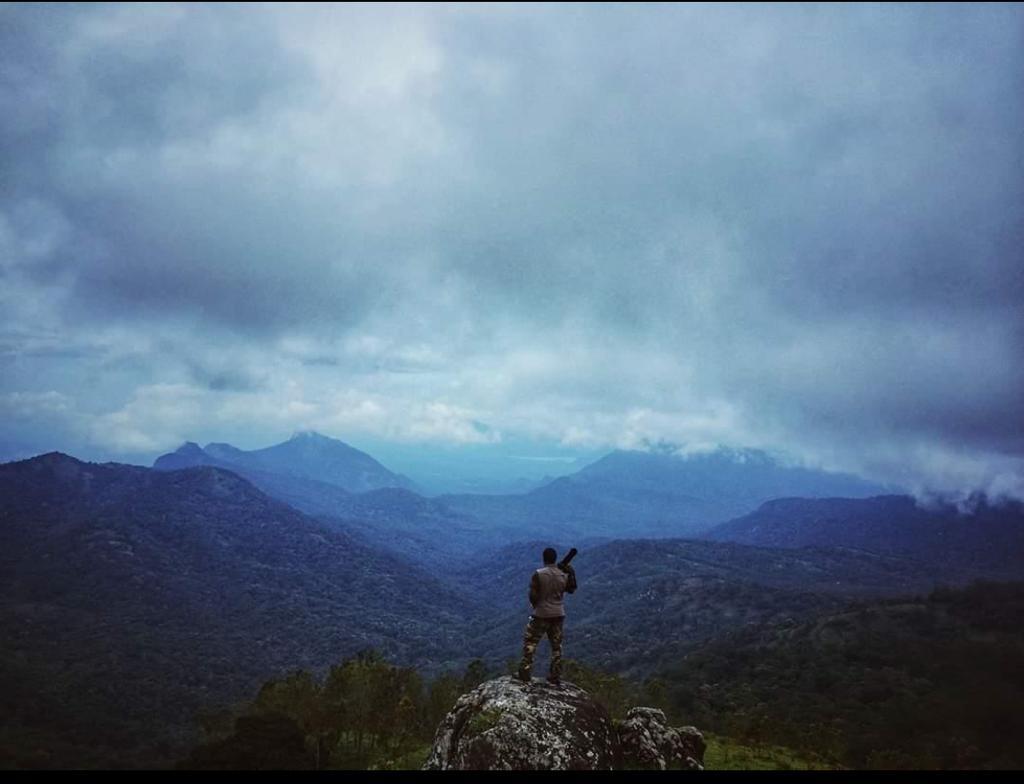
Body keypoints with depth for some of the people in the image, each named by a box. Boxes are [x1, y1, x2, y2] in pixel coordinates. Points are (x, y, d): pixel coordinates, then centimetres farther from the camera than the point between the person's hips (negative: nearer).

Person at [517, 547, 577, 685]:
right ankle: (555, 677, 15)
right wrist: (571, 574, 13)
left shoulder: (538, 574, -15)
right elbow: (571, 590, 13)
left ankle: (524, 672, 3)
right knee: (556, 645, 12)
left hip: (541, 614, -4)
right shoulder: (563, 575, -3)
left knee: (530, 642, 8)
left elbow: (533, 595, -14)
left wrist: (535, 605, 6)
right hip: (558, 614, 4)